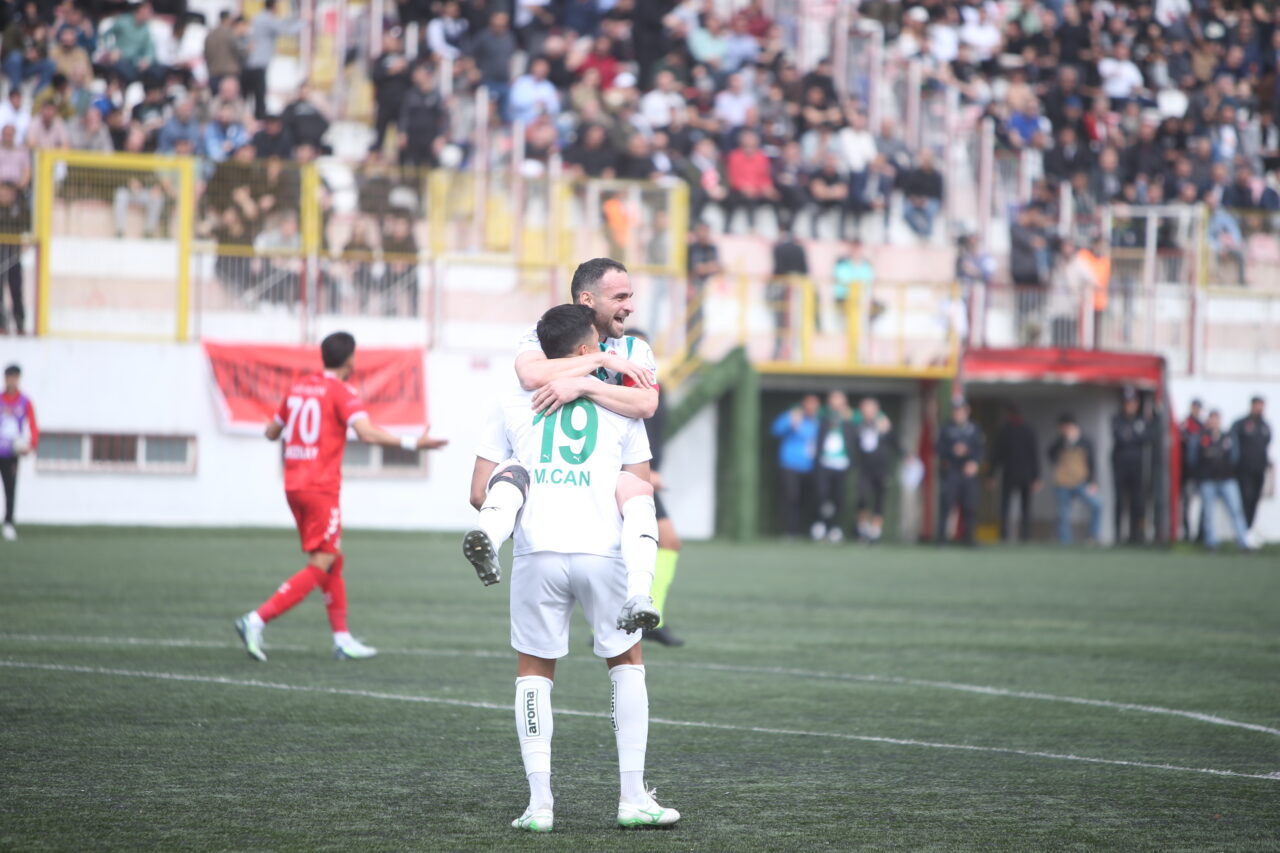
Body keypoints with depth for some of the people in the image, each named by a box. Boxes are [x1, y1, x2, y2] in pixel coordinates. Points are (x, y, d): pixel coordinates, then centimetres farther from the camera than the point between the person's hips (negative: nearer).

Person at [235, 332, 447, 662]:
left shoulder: (299, 387, 12)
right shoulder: (343, 392, -9)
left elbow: (272, 432, 21)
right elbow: (366, 433, -23)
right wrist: (413, 444, -23)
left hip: (294, 486, 8)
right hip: (321, 489, -8)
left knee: (334, 562, 15)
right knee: (320, 567, -7)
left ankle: (342, 639, 15)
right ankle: (256, 620, -19)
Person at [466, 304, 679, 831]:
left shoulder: (513, 408, 13)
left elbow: (479, 494, 12)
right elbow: (641, 496, 13)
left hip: (537, 553, 0)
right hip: (603, 551, 0)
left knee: (534, 670, 14)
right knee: (626, 663, 17)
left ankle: (539, 802, 6)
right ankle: (633, 797, 15)